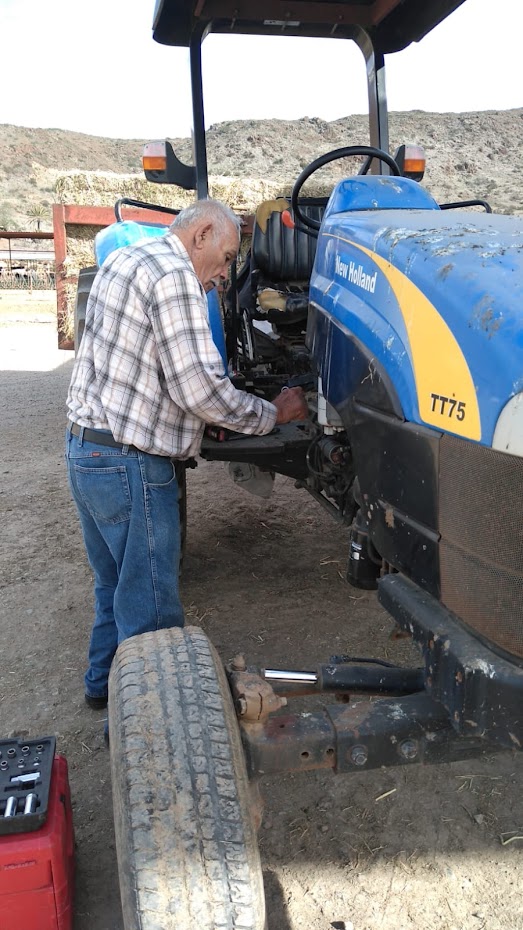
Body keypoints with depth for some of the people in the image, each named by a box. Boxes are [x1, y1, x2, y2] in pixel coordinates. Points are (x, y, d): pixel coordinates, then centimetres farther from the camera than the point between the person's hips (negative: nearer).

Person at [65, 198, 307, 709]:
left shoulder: (122, 260, 15)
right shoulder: (172, 274, -15)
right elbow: (200, 388, -21)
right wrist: (273, 414, -7)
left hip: (84, 448, 10)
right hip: (129, 463, -10)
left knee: (114, 584, 24)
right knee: (151, 605, 3)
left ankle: (105, 682, 40)